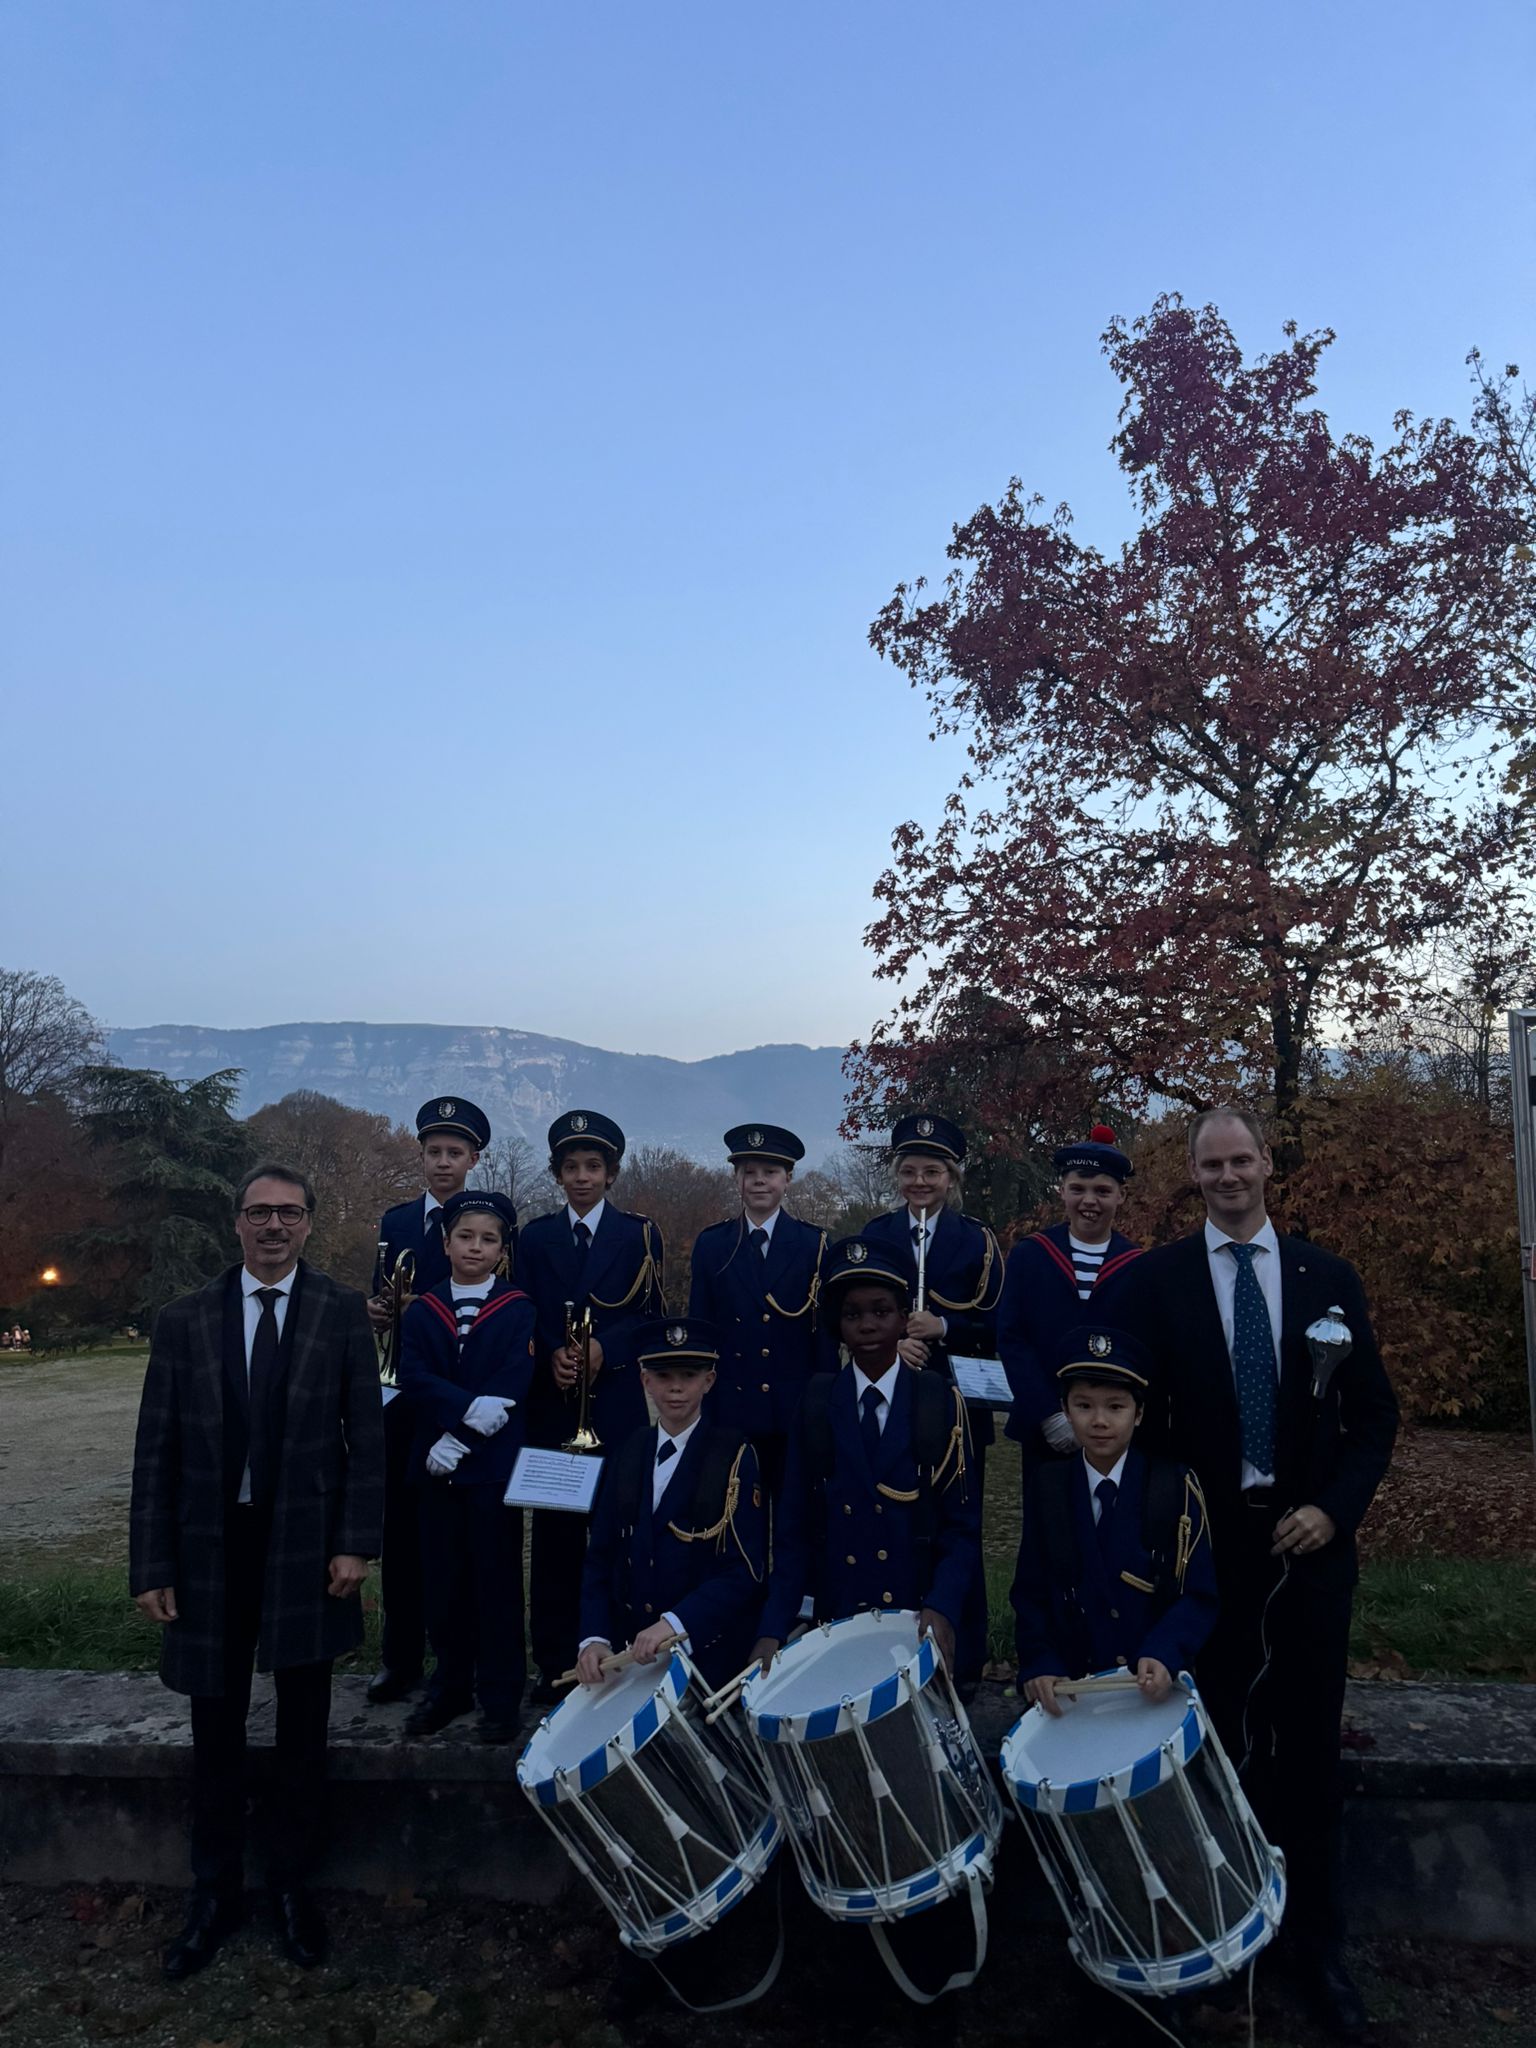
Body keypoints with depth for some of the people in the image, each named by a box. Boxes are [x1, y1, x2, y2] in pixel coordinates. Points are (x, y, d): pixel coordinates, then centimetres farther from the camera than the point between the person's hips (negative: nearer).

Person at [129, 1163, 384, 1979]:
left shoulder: (342, 1312, -3)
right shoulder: (184, 1320, 0)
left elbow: (366, 1435, -3)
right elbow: (156, 1451, 0)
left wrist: (355, 1543, -9)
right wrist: (152, 1565, -3)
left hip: (305, 1545, -1)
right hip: (210, 1547, 1)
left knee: (302, 1722, 12)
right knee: (216, 1726, 13)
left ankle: (290, 1881, 32)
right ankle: (215, 1891, 33)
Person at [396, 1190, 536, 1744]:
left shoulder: (519, 1311, 0)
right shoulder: (421, 1311, 8)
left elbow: (512, 1387, -9)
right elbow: (412, 1379, -5)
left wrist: (458, 1439, -16)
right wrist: (469, 1406, -20)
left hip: (495, 1464, -3)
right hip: (436, 1464, 3)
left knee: (497, 1579, 2)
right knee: (443, 1580, 9)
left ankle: (501, 1697, 14)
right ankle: (449, 1688, 24)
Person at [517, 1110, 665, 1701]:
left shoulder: (639, 1235, 6)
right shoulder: (534, 1237, 12)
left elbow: (651, 1316, 1)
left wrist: (605, 1349, -15)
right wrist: (551, 1357, -10)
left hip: (618, 1404, -1)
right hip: (551, 1403, 2)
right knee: (554, 1532, 3)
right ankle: (555, 1663, 12)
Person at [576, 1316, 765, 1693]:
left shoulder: (735, 1457, -8)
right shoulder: (628, 1453, 5)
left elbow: (745, 1572, -13)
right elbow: (601, 1556, 3)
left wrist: (675, 1623, -24)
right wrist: (595, 1637, -10)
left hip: (707, 1657, -3)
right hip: (629, 1652, 3)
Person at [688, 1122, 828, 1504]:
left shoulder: (814, 1244, 1)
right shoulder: (711, 1244, 4)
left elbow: (825, 1333, 1)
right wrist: (700, 1411, 1)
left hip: (796, 1414, -1)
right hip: (729, 1412, 1)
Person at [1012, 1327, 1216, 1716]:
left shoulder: (1175, 1487, -4)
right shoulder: (1045, 1486, 2)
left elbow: (1198, 1595, -7)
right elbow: (1030, 1593, 1)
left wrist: (1164, 1656, -23)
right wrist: (1039, 1666, -14)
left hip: (1154, 1686, -1)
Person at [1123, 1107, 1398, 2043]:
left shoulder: (1328, 1276, 3)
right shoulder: (1156, 1278, -3)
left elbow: (1375, 1412, 6)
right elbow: (1137, 1409, -1)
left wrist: (1334, 1508, -6)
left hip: (1309, 1540, 2)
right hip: (1208, 1543, -1)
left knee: (1310, 1745, 11)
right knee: (1219, 1738, 7)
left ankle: (1319, 1940, 28)